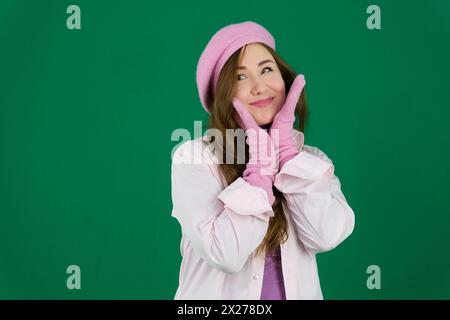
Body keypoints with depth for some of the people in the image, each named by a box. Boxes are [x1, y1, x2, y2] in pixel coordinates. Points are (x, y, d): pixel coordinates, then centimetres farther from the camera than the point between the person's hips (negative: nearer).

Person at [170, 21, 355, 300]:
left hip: (297, 292, 3)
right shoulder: (195, 157, -10)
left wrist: (285, 145, -11)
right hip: (220, 294, -2)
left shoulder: (312, 159, 2)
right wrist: (261, 160, -15)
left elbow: (326, 237, -14)